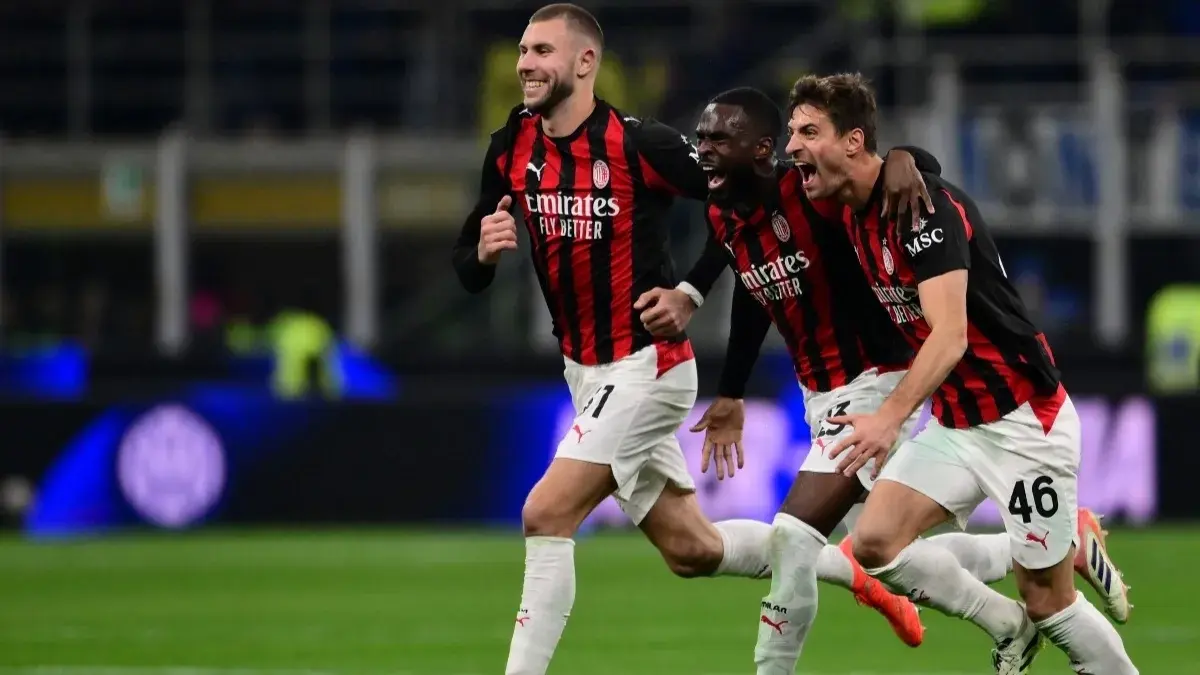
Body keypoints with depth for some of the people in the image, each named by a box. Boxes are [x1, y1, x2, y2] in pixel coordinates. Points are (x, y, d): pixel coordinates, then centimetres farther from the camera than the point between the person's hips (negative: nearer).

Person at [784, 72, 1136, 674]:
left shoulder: (924, 205, -22)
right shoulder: (855, 215, 4)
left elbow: (950, 335, -33)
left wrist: (891, 417, -46)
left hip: (1022, 420, -8)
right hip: (954, 421, 8)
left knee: (1047, 603, -3)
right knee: (875, 543, -8)